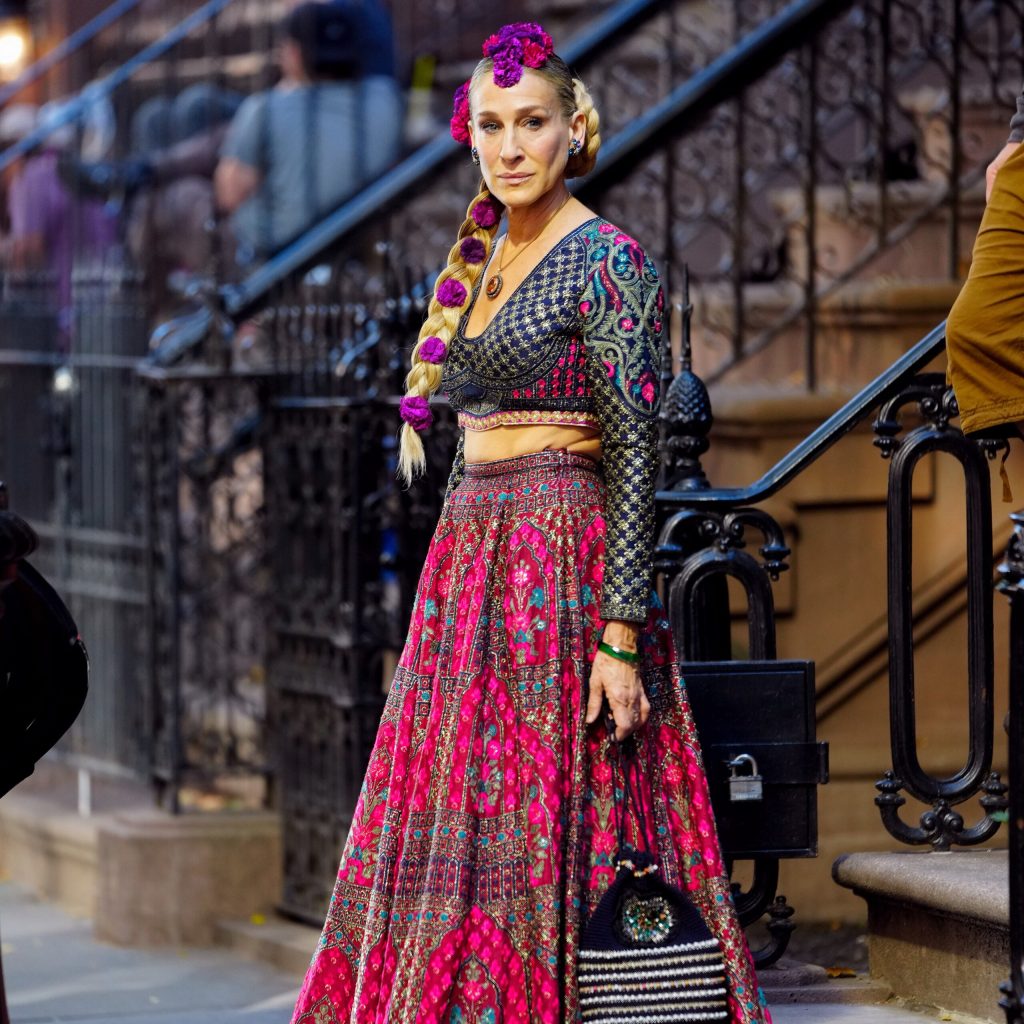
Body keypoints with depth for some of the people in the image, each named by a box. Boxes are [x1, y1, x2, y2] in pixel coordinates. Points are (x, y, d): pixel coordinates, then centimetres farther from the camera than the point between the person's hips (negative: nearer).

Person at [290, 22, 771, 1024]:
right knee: (450, 826, 7)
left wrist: (621, 636, -19)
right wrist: (445, 594, 17)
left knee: (528, 831, -8)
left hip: (562, 567, -8)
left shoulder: (606, 262, -10)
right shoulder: (483, 262, 14)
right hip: (470, 557, 8)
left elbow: (635, 452, -14)